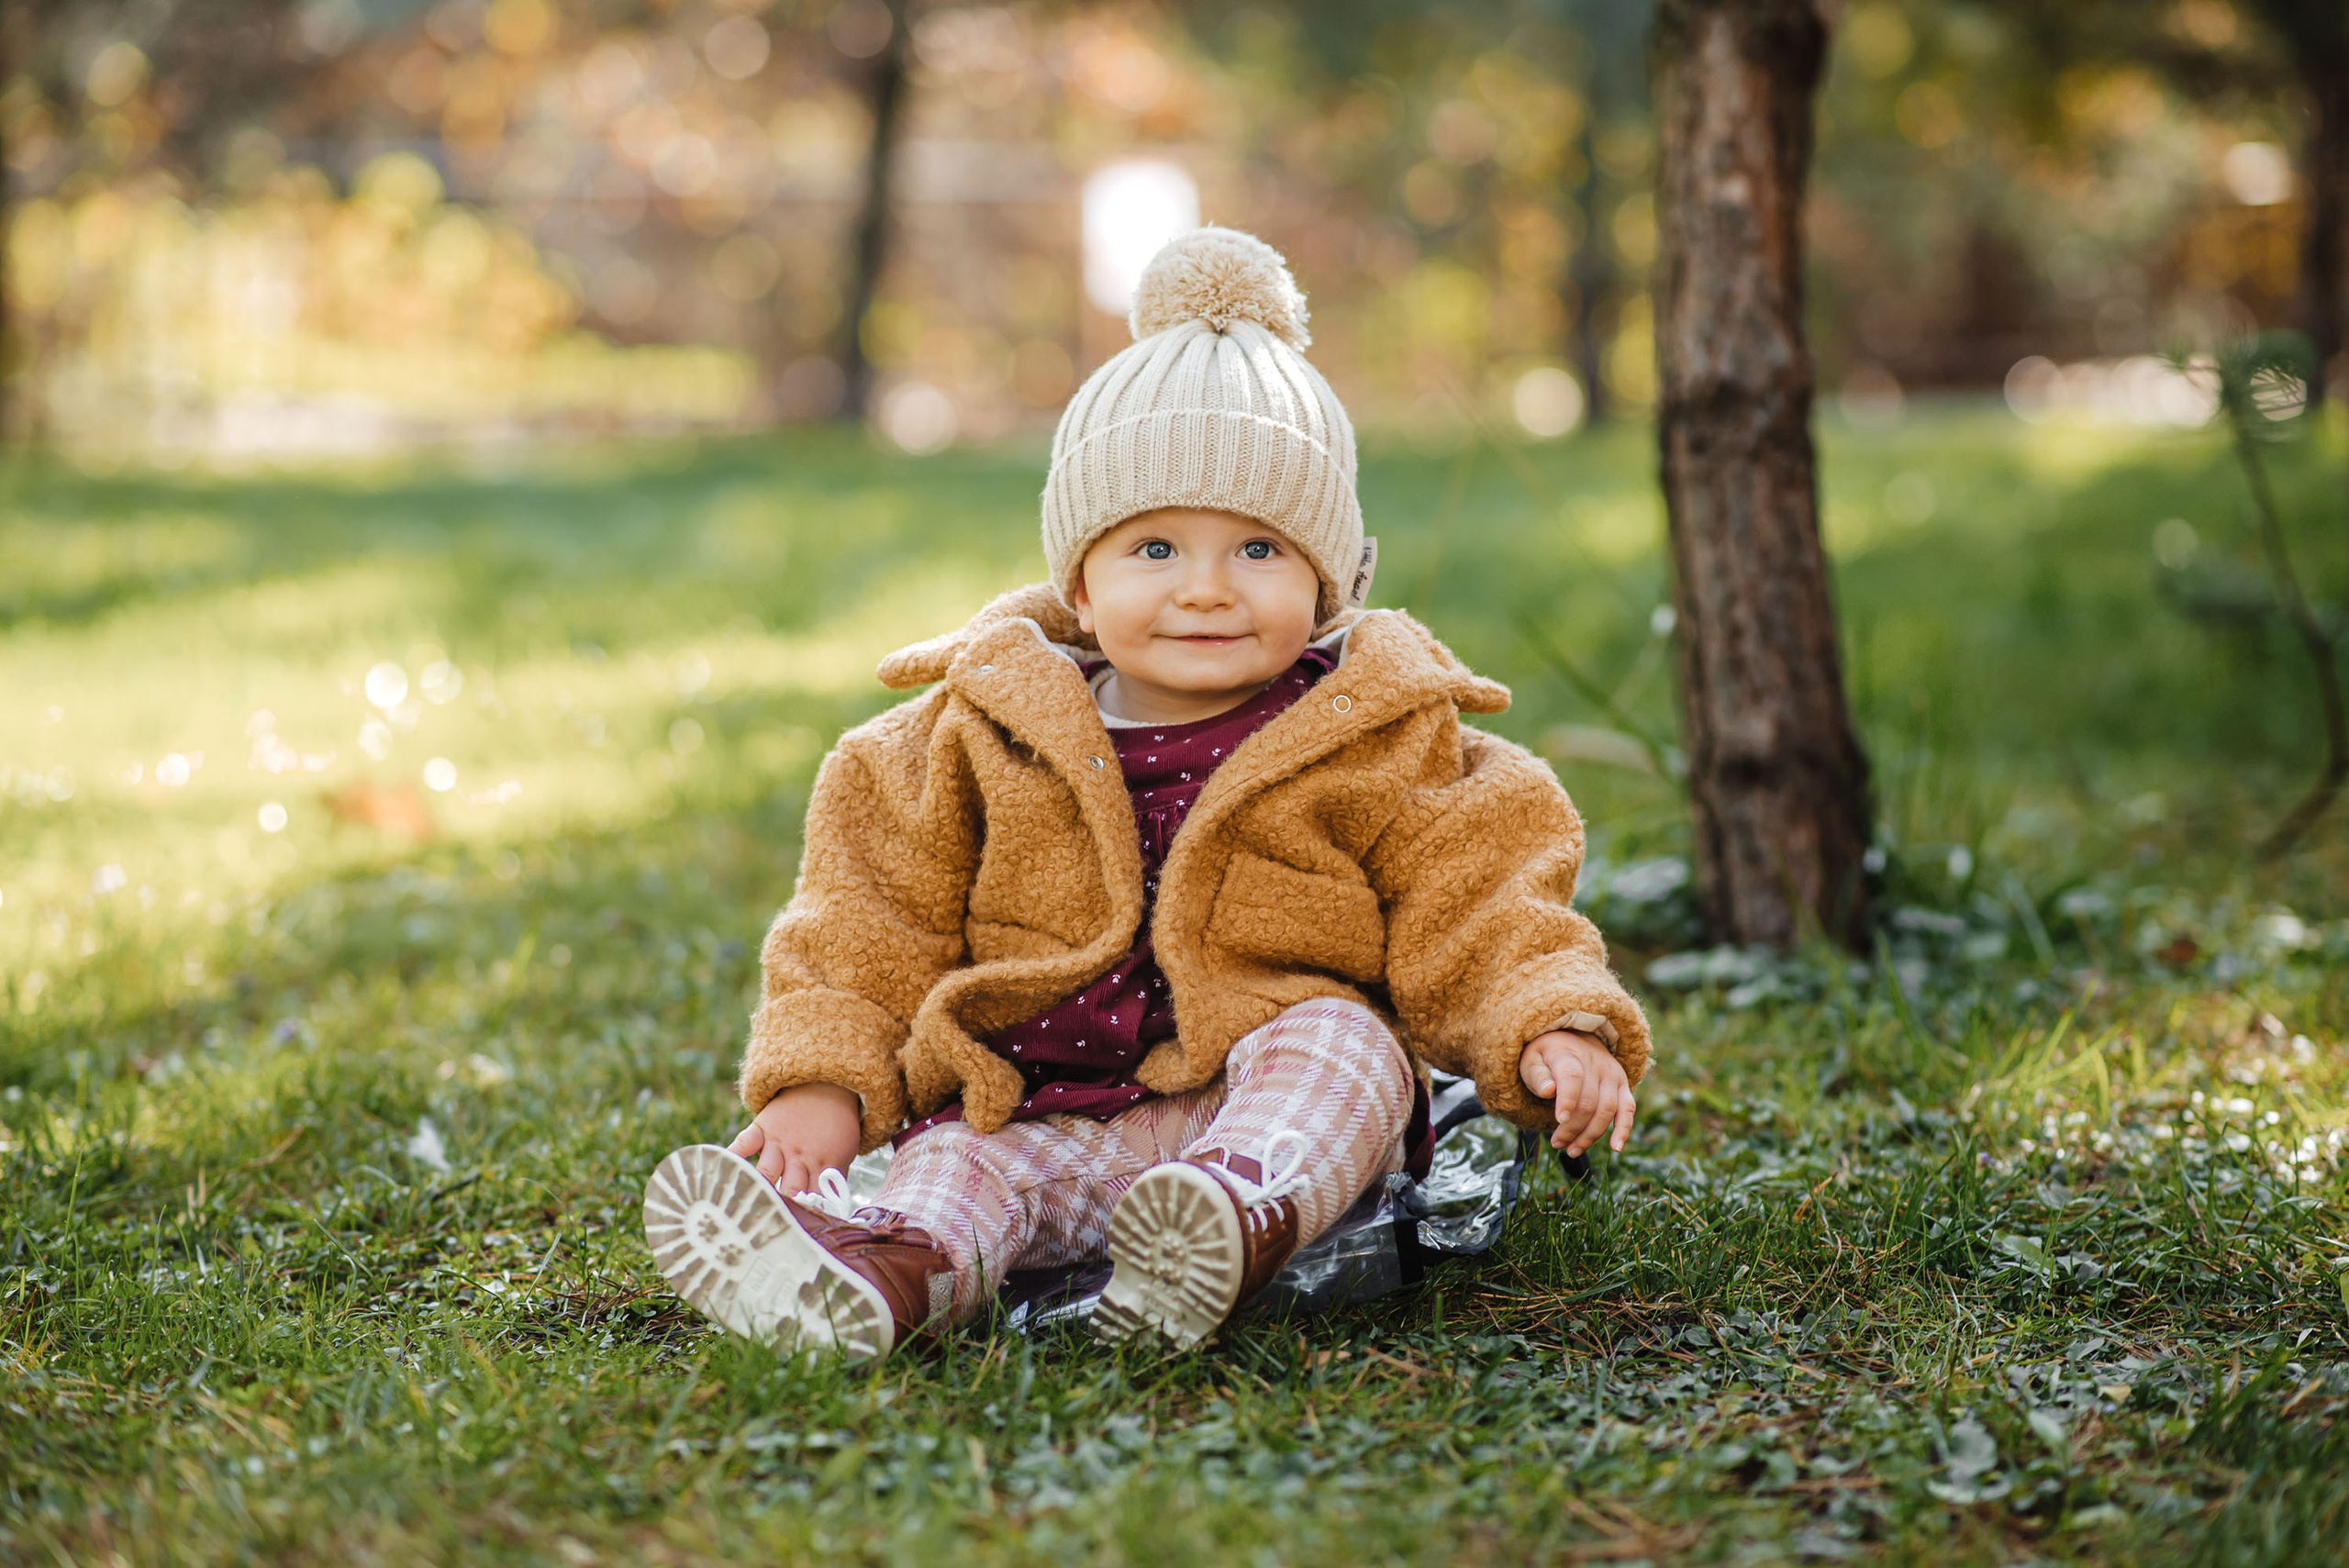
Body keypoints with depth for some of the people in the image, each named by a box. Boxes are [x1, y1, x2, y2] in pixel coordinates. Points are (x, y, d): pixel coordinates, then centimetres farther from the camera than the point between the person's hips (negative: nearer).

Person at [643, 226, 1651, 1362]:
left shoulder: (1371, 751, 3)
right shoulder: (986, 736, 6)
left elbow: (1474, 922, 1)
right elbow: (872, 923, 8)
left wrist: (1553, 1030, -19)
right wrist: (821, 1082, -6)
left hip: (1289, 1112, -1)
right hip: (1040, 1118, 1)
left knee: (1340, 1041, -30)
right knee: (955, 1161, -26)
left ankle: (1246, 1220, -56)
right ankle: (894, 1265, -57)